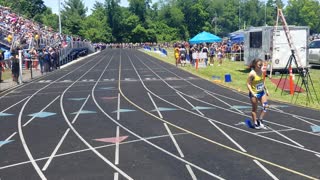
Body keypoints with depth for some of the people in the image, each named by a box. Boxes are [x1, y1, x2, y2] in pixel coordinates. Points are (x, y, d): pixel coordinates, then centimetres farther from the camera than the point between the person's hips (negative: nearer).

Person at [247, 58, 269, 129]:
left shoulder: (261, 72, 1)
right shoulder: (252, 74, -19)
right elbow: (248, 84, -16)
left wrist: (266, 90, 13)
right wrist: (252, 93, -23)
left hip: (262, 92, 6)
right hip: (254, 93, -6)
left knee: (266, 106, -2)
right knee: (254, 109, 7)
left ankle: (260, 120, 15)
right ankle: (255, 123, 21)